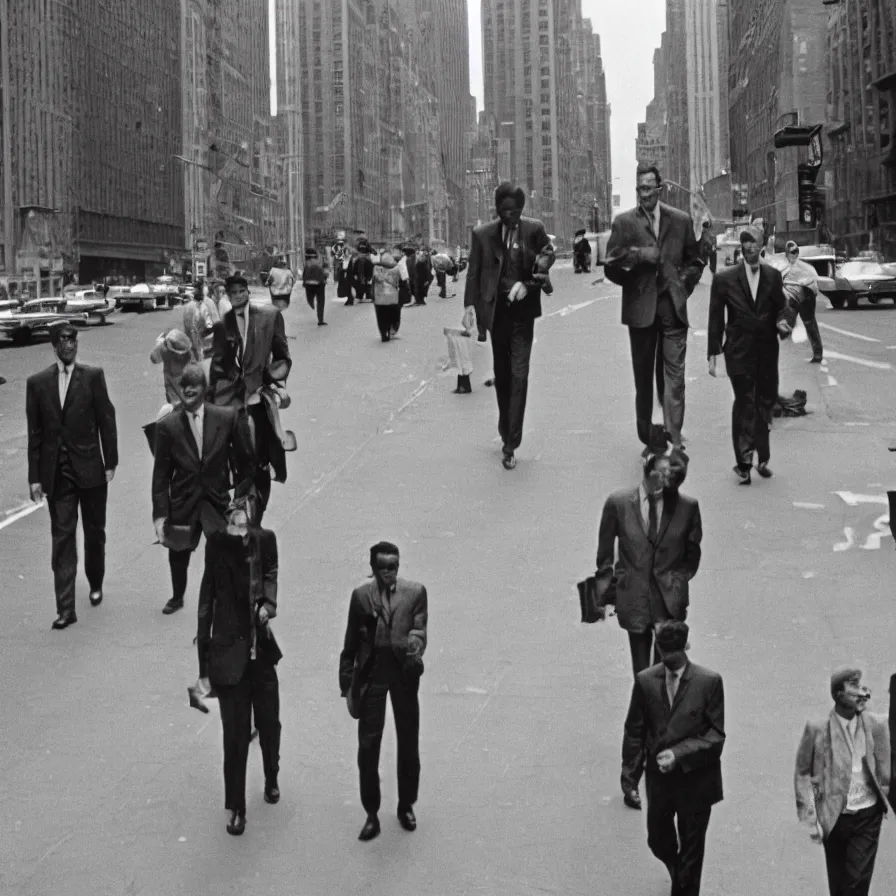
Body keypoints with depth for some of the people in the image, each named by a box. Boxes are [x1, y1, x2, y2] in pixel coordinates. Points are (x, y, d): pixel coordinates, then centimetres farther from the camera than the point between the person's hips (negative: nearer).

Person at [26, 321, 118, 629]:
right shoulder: (37, 383, 2)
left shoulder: (93, 376, -3)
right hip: (56, 473, 1)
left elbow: (106, 420, -2)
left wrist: (110, 463, -6)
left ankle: (96, 584, 37)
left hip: (90, 469, 0)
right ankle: (65, 609, -2)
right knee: (62, 538, -1)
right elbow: (34, 433, 2)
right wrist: (35, 477, -1)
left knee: (94, 532, 14)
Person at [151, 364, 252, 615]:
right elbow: (161, 474, -3)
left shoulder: (227, 418, -7)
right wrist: (160, 514, -8)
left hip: (218, 502, -1)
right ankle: (177, 597, 43)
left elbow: (244, 460, 2)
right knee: (178, 556, 15)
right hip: (182, 504, 1)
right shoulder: (167, 426, -6)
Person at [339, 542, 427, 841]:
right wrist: (347, 685, 5)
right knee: (368, 746, -2)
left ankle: (406, 806, 28)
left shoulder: (415, 592, 1)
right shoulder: (360, 596, 4)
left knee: (409, 744, 10)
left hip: (404, 673, 0)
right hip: (370, 673, 0)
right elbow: (350, 643, 7)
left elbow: (419, 630, -5)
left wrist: (416, 644, -29)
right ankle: (371, 814, 10)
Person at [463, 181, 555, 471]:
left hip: (522, 309, -2)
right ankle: (506, 433, 28)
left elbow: (546, 266, 1)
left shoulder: (534, 230, -3)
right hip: (496, 309, 2)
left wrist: (527, 284, -15)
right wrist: (470, 305, -5)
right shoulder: (483, 234, 1)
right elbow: (474, 273, 4)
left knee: (518, 375, -9)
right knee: (501, 375, 12)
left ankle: (510, 444, -8)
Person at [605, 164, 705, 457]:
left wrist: (683, 286, 4)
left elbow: (695, 260, 17)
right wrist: (637, 256, -15)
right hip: (640, 309, 0)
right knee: (643, 377, 7)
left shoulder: (681, 221, 7)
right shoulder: (624, 222, 2)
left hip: (673, 308, 0)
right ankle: (648, 440, 16)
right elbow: (611, 266, -2)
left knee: (675, 373, -7)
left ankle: (674, 437, -9)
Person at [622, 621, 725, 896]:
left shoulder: (709, 681, -15)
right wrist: (632, 766, 4)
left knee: (691, 846, 10)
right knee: (658, 841, 18)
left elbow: (716, 734, -13)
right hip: (659, 777, 3)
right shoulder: (645, 681, -6)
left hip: (695, 779, -3)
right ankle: (677, 871, 51)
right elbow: (635, 729, 4)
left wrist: (679, 754, -23)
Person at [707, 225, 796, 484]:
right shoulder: (724, 279, 0)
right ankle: (744, 462, -5)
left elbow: (781, 307, 13)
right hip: (739, 353, -3)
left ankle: (761, 458, 20)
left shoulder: (773, 276, 7)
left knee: (765, 402, 7)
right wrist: (713, 354, -1)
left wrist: (784, 321, -11)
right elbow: (716, 318, 2)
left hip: (767, 351, 3)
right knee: (745, 403, -9)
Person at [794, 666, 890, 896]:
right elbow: (802, 774, -3)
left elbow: (885, 772, 5)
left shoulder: (877, 725, -5)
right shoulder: (816, 728, -9)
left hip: (867, 817, 0)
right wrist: (810, 819, -7)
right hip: (833, 817, 0)